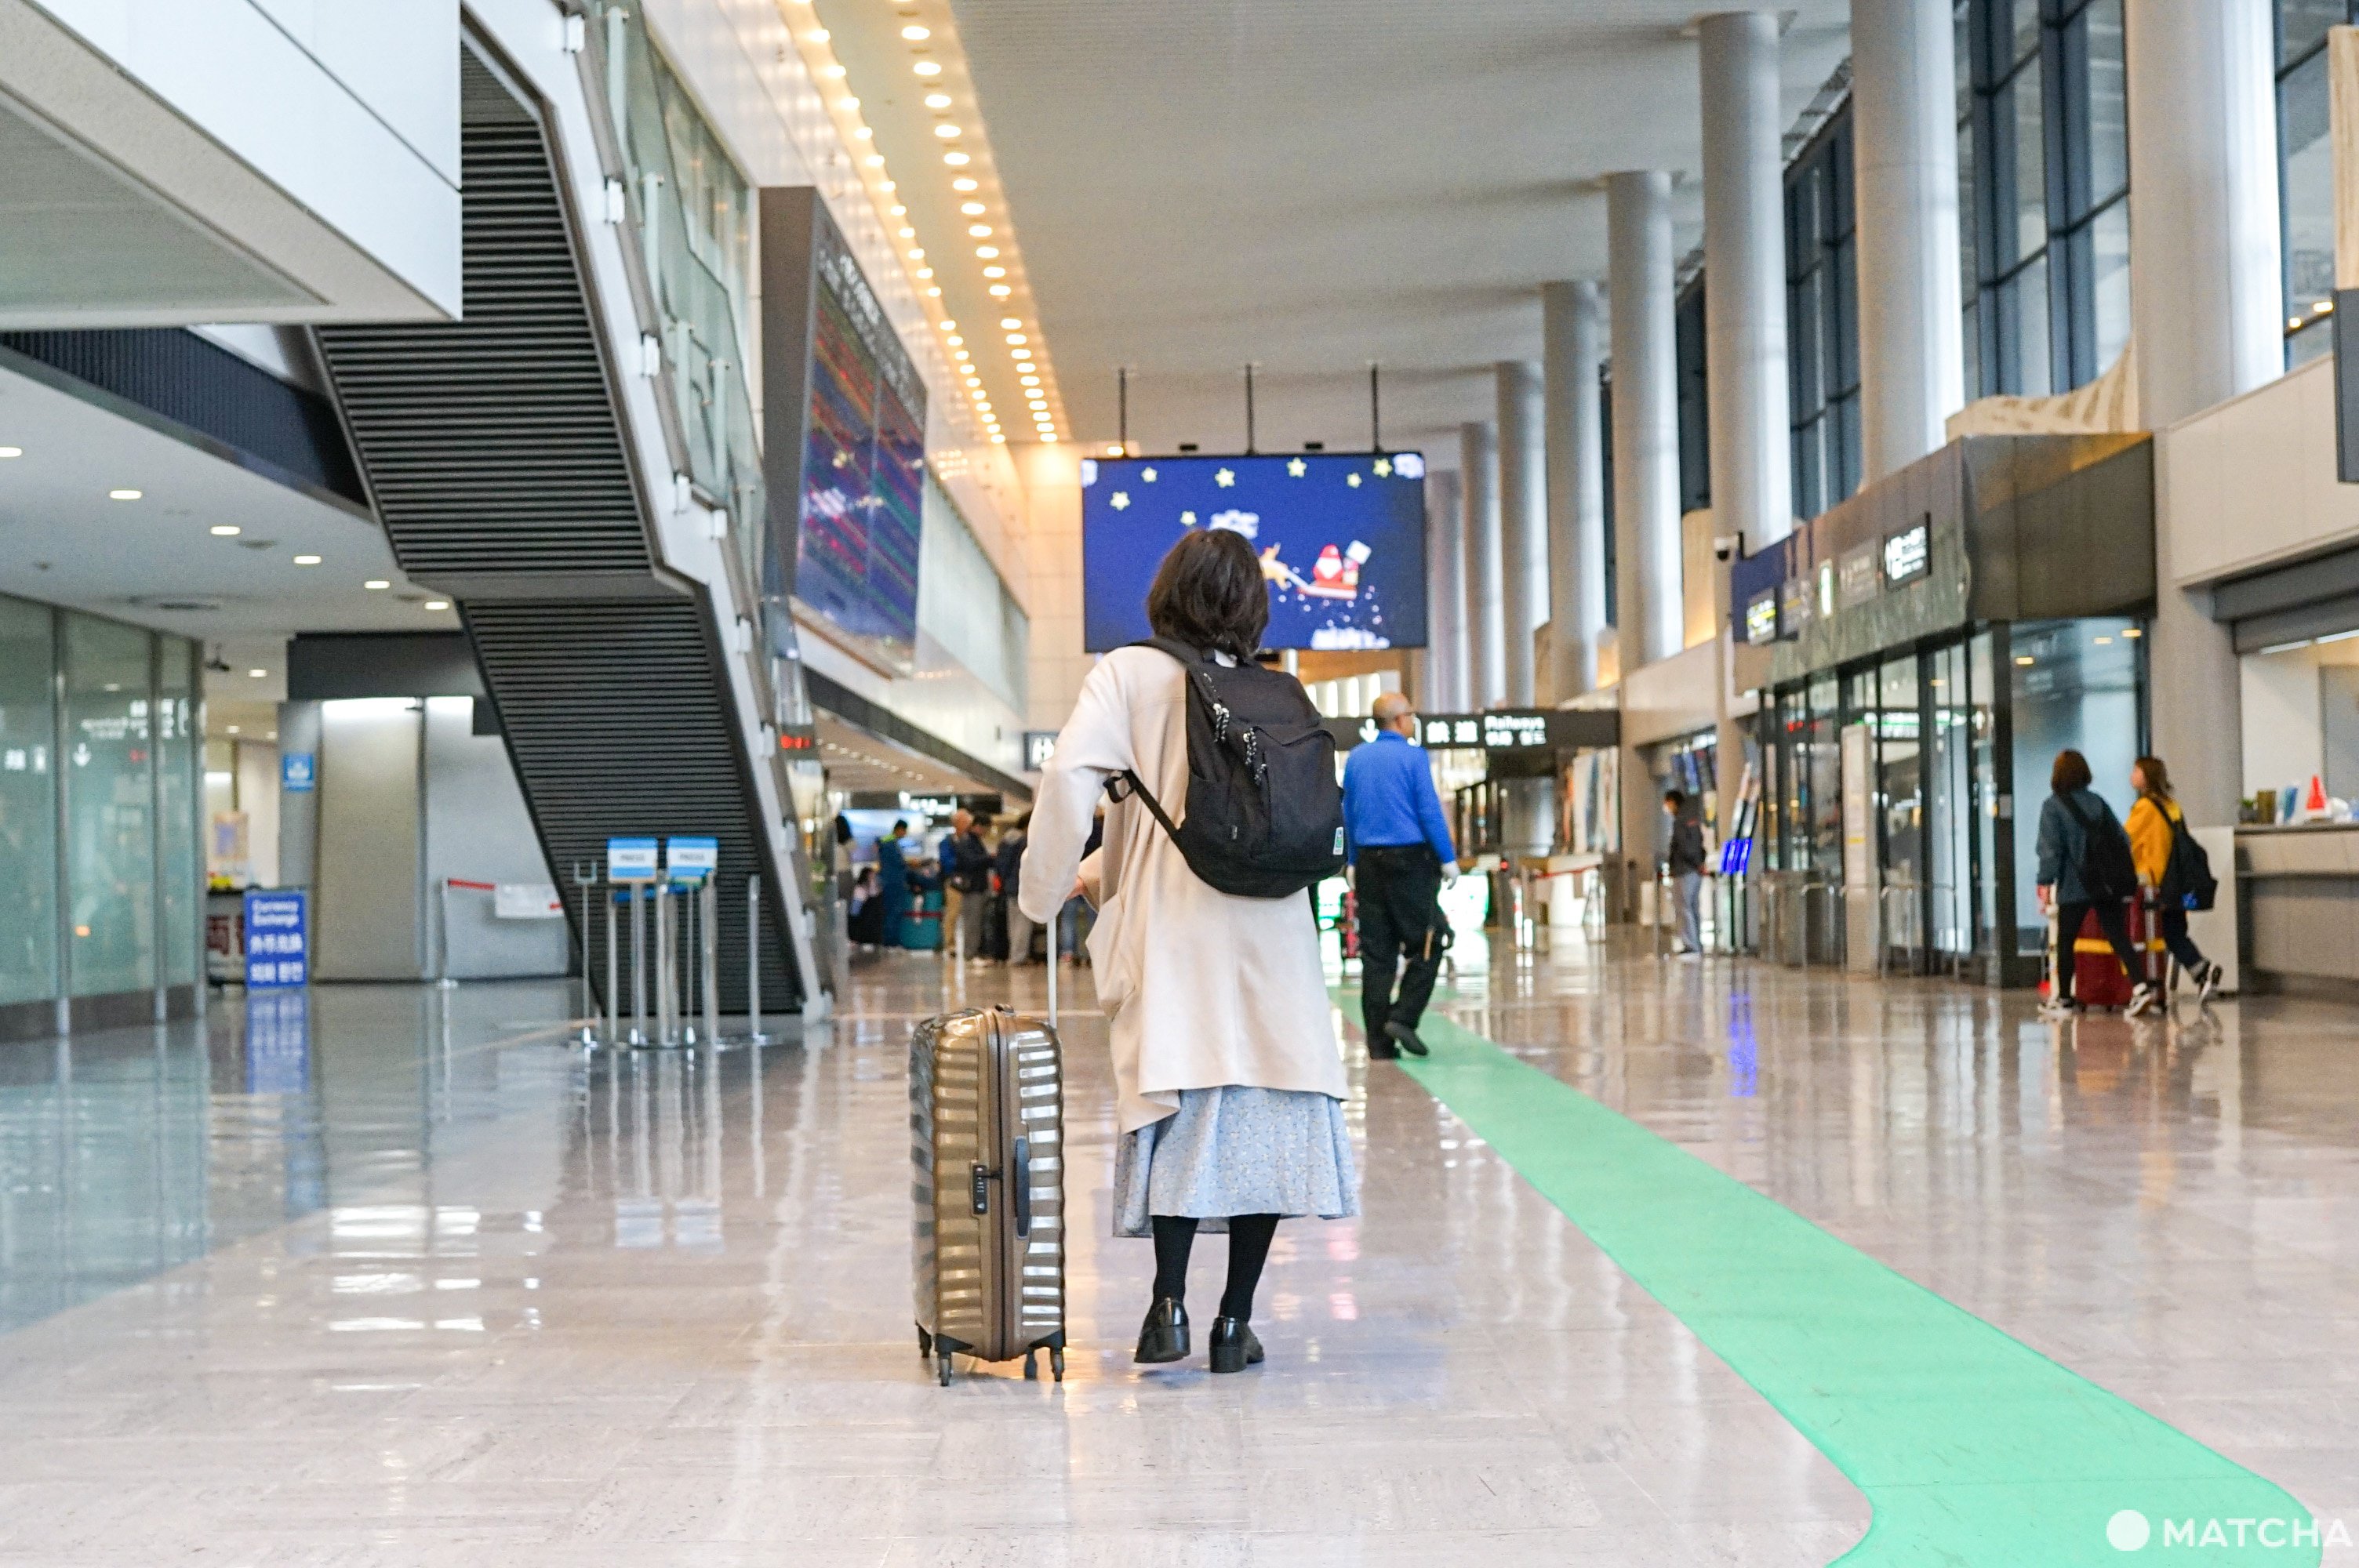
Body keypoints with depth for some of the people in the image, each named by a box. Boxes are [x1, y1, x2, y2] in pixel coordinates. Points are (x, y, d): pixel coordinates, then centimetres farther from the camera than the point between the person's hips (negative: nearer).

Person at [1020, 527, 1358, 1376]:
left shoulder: (1128, 677, 1)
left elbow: (1070, 778, -14)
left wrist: (1046, 887, 0)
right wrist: (1103, 870, 30)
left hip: (1175, 933, -2)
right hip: (1270, 930, 2)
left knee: (1180, 1107, 2)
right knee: (1269, 1110, 5)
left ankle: (1170, 1301, -9)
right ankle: (1235, 1320, 7)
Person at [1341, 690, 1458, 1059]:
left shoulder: (1355, 758, 10)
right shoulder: (1413, 756, -7)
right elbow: (1430, 811, -9)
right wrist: (1448, 858, -3)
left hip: (1368, 862, 6)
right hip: (1409, 860, -6)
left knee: (1376, 952, 6)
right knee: (1427, 943, 6)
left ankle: (1380, 1042, 6)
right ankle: (1402, 1017, -7)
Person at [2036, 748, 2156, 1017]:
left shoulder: (2052, 806, -6)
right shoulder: (2097, 801, 9)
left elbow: (2050, 848, -11)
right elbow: (2121, 838, 11)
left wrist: (2045, 883, -10)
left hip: (2074, 887, -4)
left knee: (2065, 943, 7)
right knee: (2119, 938, 4)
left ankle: (2063, 999, 13)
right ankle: (2141, 987, -11)